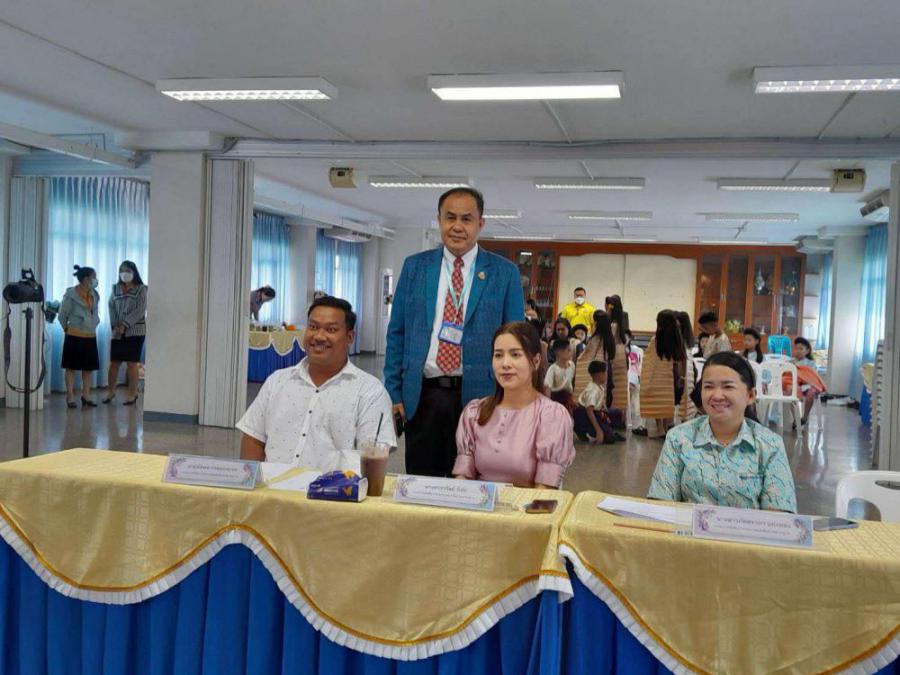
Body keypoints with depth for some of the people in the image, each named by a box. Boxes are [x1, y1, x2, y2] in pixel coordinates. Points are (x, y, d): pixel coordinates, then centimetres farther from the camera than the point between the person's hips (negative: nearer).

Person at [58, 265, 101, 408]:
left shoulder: (94, 295, 7)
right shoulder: (71, 294, -10)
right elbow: (62, 315, -3)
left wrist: (92, 326, 13)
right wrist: (68, 329, 5)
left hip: (91, 337, 6)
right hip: (74, 337, -6)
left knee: (89, 367, 8)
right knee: (71, 366, 1)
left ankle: (86, 396, 16)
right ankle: (70, 397, 6)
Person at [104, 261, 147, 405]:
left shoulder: (141, 289, -2)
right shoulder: (115, 288, 12)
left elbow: (140, 310, -11)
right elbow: (111, 307, 8)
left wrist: (125, 325, -17)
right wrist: (114, 325, -7)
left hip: (135, 331, -4)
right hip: (117, 332, 4)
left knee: (132, 363, -2)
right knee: (113, 362, 5)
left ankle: (132, 395, 5)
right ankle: (110, 392, 17)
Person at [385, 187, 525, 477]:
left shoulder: (504, 273, 1)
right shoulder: (414, 267, 6)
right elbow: (396, 334, 8)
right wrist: (393, 393, 2)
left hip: (477, 396, -1)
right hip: (421, 396, 2)